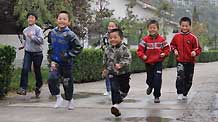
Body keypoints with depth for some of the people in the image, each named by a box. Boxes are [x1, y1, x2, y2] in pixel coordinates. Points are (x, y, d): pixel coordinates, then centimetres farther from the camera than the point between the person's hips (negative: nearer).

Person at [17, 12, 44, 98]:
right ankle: (23, 88, -15)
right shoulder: (25, 30, 9)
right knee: (25, 69, -13)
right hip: (27, 53, 4)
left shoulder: (38, 29, -8)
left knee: (37, 71, 8)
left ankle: (38, 87, 27)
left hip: (37, 53, -4)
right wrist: (24, 46, 13)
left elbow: (41, 40, -18)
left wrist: (32, 36, -24)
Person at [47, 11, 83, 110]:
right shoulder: (52, 32, 2)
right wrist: (50, 56, 11)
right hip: (55, 62, 3)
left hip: (66, 63, -3)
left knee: (67, 82, 9)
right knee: (51, 79, -18)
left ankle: (70, 100, 33)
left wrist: (67, 55, -15)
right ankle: (58, 97, 2)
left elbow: (78, 48, -13)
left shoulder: (70, 34, -14)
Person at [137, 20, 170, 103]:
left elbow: (167, 48, 7)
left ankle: (157, 96, 3)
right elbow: (140, 50, -1)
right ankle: (150, 86, 51)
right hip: (148, 63, 1)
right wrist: (142, 56, -17)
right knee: (149, 78, 14)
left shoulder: (161, 39, -1)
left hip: (158, 63, -1)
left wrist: (164, 54, -10)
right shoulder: (145, 40, -3)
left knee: (157, 79, -9)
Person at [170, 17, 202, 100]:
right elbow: (172, 45, 16)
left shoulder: (193, 37, -6)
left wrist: (195, 52, -21)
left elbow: (198, 48, 0)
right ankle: (180, 93, -14)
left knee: (188, 79, 11)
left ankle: (185, 94, 30)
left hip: (190, 61, 1)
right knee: (180, 76, -22)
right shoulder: (176, 36, 0)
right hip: (180, 60, 0)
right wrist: (174, 50, -3)